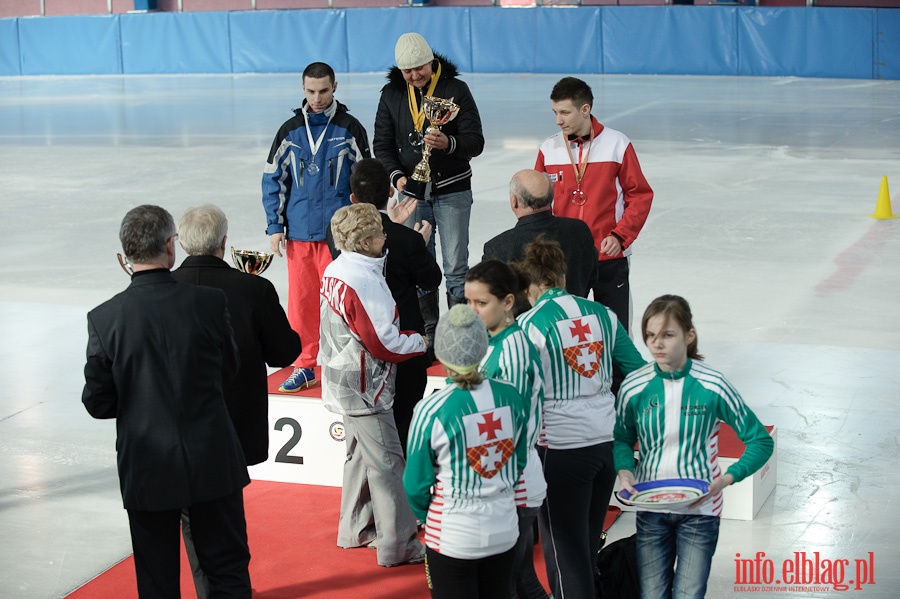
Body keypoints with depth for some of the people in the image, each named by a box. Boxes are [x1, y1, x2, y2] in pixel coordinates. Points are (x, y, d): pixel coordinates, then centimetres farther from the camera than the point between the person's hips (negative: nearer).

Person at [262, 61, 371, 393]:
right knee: (301, 300, 6)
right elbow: (273, 179, 10)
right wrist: (275, 227, 4)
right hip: (298, 232, 3)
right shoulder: (290, 131, 6)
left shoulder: (349, 129, 0)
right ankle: (304, 367, 17)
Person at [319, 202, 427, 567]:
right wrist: (422, 341, -7)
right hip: (364, 388, -10)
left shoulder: (335, 270, 5)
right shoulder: (363, 281, -24)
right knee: (387, 463, -2)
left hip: (346, 383, 10)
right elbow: (384, 343, -22)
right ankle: (399, 546, 4)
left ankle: (356, 530, 33)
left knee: (361, 454, 21)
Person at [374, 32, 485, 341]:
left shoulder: (456, 89, -6)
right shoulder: (392, 94, 2)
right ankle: (427, 335, 20)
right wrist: (397, 176, -13)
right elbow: (383, 145, 5)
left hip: (452, 192, -3)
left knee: (455, 268, -2)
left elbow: (475, 141, -8)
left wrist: (448, 143, -29)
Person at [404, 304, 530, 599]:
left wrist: (428, 516, 11)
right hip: (504, 532, 4)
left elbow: (417, 483, -9)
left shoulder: (431, 410, -19)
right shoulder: (512, 398, -7)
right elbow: (520, 462, 6)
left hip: (453, 539, -4)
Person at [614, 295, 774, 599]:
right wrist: (624, 470, -12)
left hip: (700, 509, -2)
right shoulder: (633, 387, -6)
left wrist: (727, 479, -18)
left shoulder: (712, 386, -11)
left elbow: (761, 441, -4)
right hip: (650, 508, 2)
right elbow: (622, 439, 9)